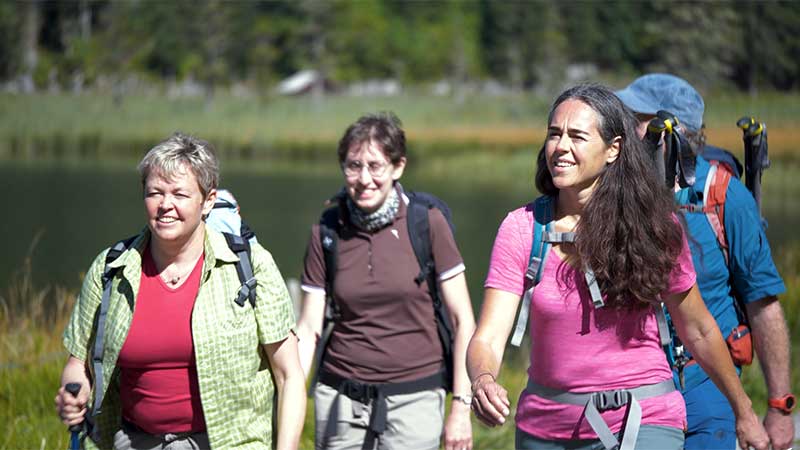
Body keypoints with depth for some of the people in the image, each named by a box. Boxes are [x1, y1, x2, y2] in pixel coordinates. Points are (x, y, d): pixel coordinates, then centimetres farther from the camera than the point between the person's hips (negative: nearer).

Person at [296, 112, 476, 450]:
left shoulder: (427, 222, -5)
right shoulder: (327, 233, 3)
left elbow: (463, 320, -2)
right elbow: (309, 328, 5)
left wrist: (461, 406, -7)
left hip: (414, 397, -2)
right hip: (340, 397, 3)